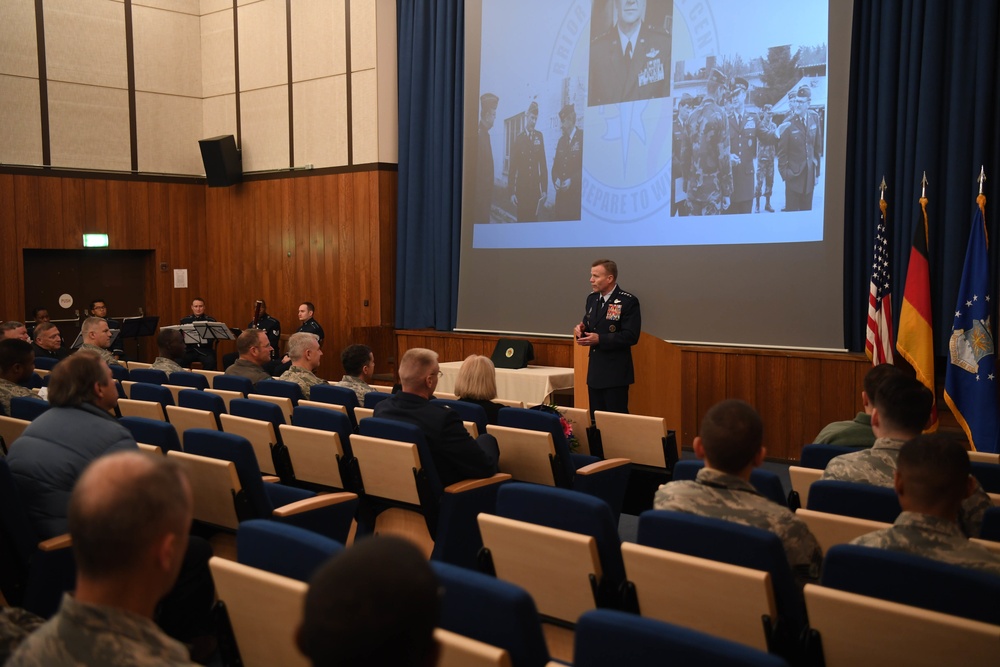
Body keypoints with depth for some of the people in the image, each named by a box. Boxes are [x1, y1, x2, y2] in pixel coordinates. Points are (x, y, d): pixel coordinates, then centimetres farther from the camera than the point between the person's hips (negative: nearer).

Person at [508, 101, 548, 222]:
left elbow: (543, 163, 4)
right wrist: (512, 192, -7)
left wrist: (545, 188, -1)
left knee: (533, 218, 4)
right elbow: (513, 166, -1)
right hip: (521, 187, -1)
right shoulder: (519, 138, 1)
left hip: (535, 187, 1)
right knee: (522, 218, 2)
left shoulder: (539, 136, 6)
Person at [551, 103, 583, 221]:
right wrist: (556, 179, -2)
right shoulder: (561, 140, 19)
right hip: (561, 193, 6)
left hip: (577, 193, -6)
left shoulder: (583, 137, -4)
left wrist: (572, 181, -18)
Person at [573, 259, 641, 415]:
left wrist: (600, 339, -23)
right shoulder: (592, 298, 10)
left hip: (615, 373, -7)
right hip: (595, 371, 7)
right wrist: (581, 329, -5)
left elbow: (631, 336, -18)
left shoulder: (628, 301, -13)